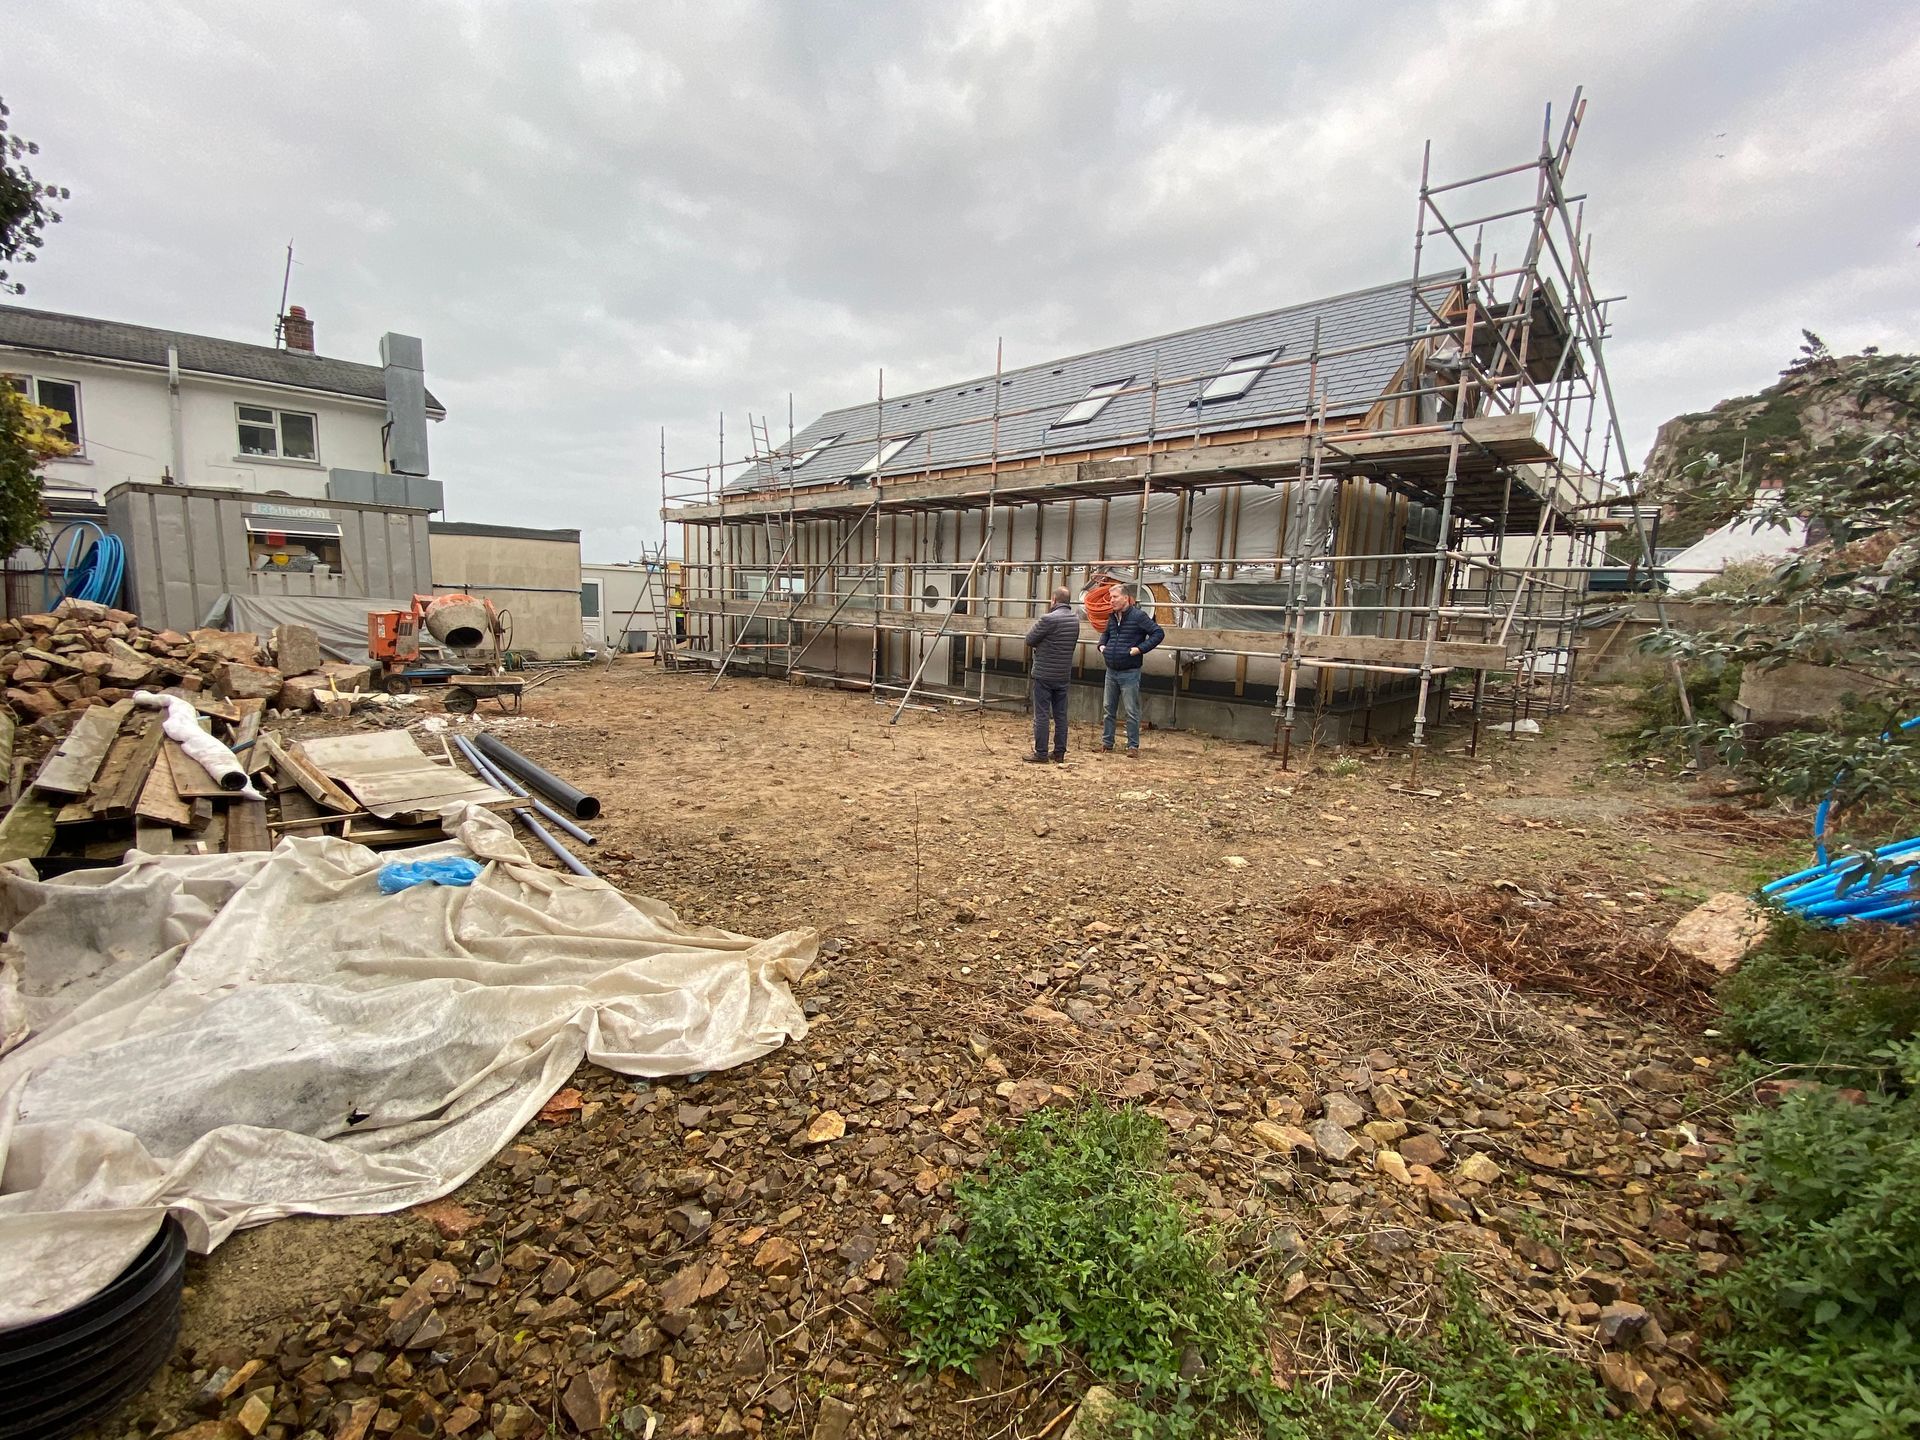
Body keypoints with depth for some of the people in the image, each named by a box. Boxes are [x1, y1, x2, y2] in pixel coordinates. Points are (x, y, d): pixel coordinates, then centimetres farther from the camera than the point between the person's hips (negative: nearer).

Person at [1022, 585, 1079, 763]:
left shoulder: (1048, 619, -17)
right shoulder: (1075, 620, 5)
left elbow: (1029, 639, -10)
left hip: (1044, 674, -6)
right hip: (1063, 675, 6)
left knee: (1041, 715, 0)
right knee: (1061, 715, 11)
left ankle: (1040, 754, 3)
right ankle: (1060, 754, 17)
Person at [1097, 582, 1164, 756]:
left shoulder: (1138, 615, -12)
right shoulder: (1112, 617, 9)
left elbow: (1159, 633, -14)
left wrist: (1140, 648, -20)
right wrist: (1102, 645, 9)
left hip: (1130, 673, -7)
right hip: (1111, 672, 7)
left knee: (1132, 712, 0)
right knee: (1107, 708, 11)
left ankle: (1133, 746, 7)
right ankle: (1106, 743, 21)